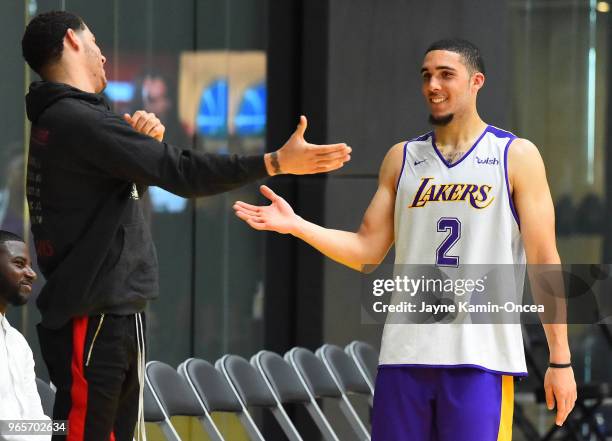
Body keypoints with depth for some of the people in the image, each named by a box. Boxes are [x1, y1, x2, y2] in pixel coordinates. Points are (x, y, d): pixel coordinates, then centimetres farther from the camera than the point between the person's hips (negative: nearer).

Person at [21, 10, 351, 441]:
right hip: (94, 323, -10)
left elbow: (139, 176, 26)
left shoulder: (59, 122, 16)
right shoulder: (79, 121, -16)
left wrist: (149, 142, 3)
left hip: (112, 317, 10)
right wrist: (276, 162, -18)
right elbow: (180, 172, -20)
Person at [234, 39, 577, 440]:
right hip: (406, 354, 4)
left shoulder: (517, 157, 1)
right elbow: (367, 251, 12)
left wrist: (561, 360, -6)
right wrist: (296, 225, -3)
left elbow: (544, 260, -1)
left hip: (481, 359, -4)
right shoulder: (402, 159, 13)